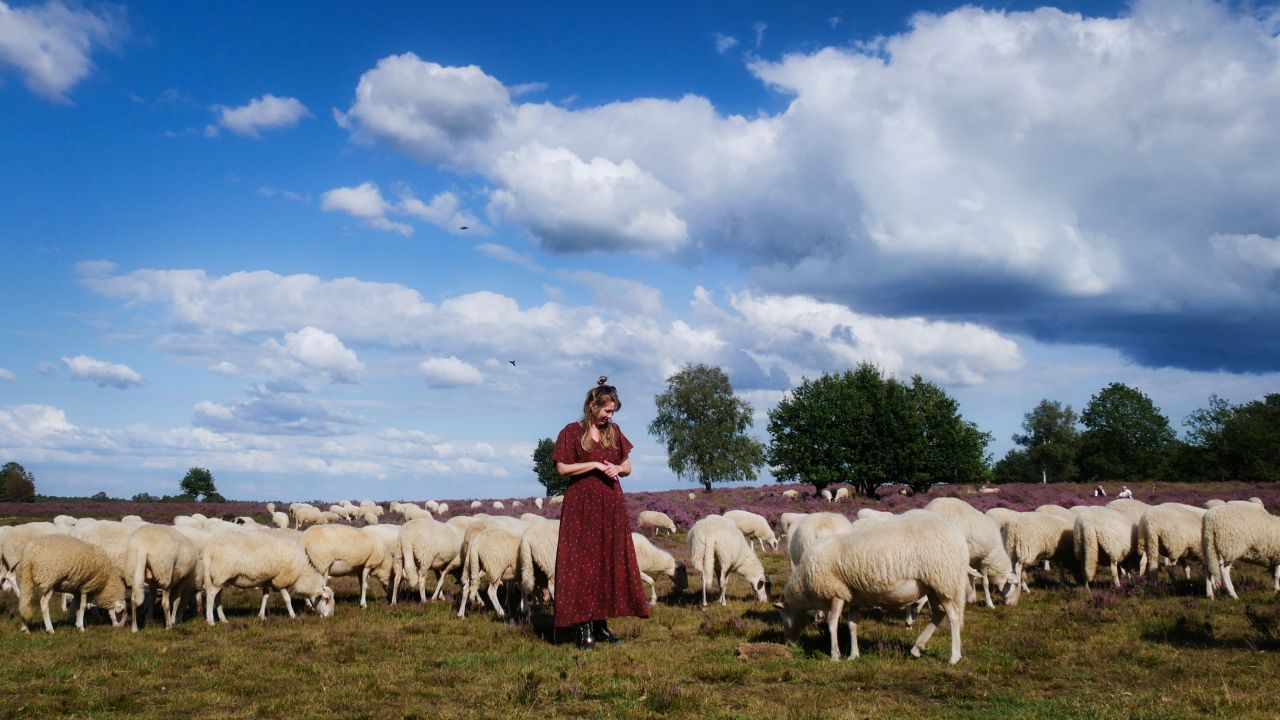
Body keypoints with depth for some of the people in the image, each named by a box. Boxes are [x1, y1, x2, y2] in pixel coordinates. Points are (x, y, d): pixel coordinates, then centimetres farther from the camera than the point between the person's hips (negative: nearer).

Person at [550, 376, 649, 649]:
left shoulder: (614, 432, 12)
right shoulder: (572, 432, -3)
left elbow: (627, 467, 16)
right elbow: (562, 468, -8)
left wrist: (616, 469, -6)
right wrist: (595, 465, -13)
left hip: (611, 506, 5)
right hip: (582, 506, -5)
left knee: (609, 562, 5)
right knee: (582, 563, -5)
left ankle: (601, 623, 13)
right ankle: (584, 627, -4)